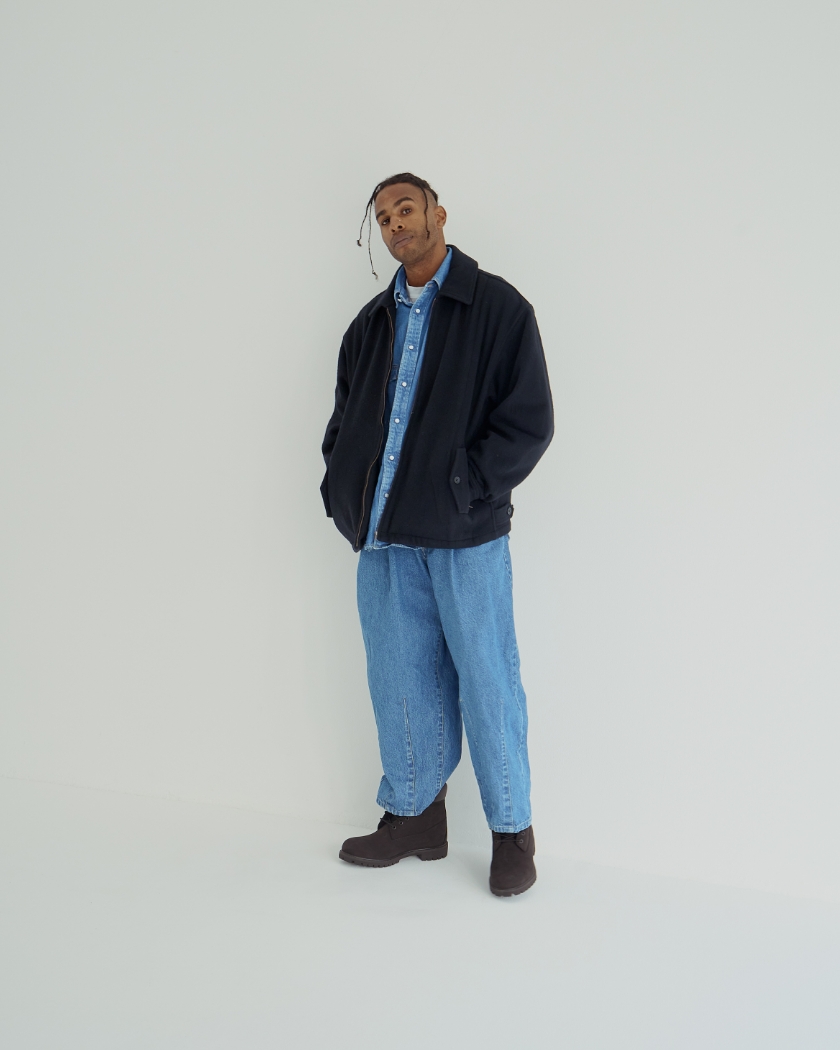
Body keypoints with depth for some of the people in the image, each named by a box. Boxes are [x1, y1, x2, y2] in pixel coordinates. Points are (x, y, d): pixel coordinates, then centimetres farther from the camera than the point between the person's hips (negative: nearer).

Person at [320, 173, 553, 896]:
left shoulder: (497, 308, -2)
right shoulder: (372, 324, 16)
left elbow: (529, 421, -8)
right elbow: (344, 422, 21)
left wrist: (459, 489, -14)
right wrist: (346, 498, 5)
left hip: (465, 536, -5)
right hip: (384, 538, 5)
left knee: (486, 680, 2)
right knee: (400, 679, 11)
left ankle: (512, 830, 17)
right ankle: (414, 814, 27)